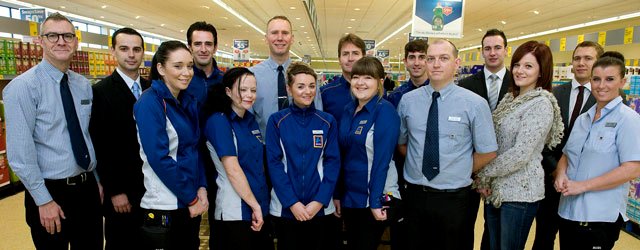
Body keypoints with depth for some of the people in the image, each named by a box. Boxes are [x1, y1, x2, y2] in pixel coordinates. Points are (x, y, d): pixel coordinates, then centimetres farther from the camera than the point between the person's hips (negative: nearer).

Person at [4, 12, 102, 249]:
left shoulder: (84, 85, 6)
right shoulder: (23, 87, -13)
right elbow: (20, 153, -16)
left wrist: (98, 180, 12)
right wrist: (44, 201, -16)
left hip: (87, 188, 6)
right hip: (50, 192, -5)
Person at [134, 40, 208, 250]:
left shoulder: (190, 102, 6)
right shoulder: (150, 103, -14)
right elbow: (159, 158, -19)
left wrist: (201, 188, -3)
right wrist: (191, 198, -14)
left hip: (191, 203, 7)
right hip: (163, 208, -7)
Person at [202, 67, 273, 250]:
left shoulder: (251, 120, 10)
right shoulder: (219, 120, -11)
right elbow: (232, 170, -17)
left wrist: (261, 206, 7)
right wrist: (255, 206, -15)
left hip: (261, 208, 7)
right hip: (235, 213, -7)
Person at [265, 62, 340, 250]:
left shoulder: (328, 121, 1)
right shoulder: (276, 121, -3)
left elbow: (333, 162, -1)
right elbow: (274, 164, -6)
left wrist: (319, 201, -11)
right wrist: (292, 202, -14)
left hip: (321, 208, 1)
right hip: (285, 208, -1)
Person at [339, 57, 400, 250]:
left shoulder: (385, 111, -14)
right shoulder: (348, 110, 5)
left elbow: (381, 160, -18)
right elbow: (343, 155, 8)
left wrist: (375, 201, -19)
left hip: (373, 198, -6)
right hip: (349, 196, 6)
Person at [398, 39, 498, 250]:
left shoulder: (475, 103, -9)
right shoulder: (407, 100, -1)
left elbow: (487, 152, -2)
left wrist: (461, 173, 4)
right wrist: (418, 164, 6)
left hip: (453, 198, -2)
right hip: (414, 194, 2)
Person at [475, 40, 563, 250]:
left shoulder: (541, 104, -14)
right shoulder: (510, 97, 10)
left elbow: (521, 154, -21)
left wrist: (484, 174, -11)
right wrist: (485, 179, 0)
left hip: (519, 192, -7)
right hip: (495, 188, 7)